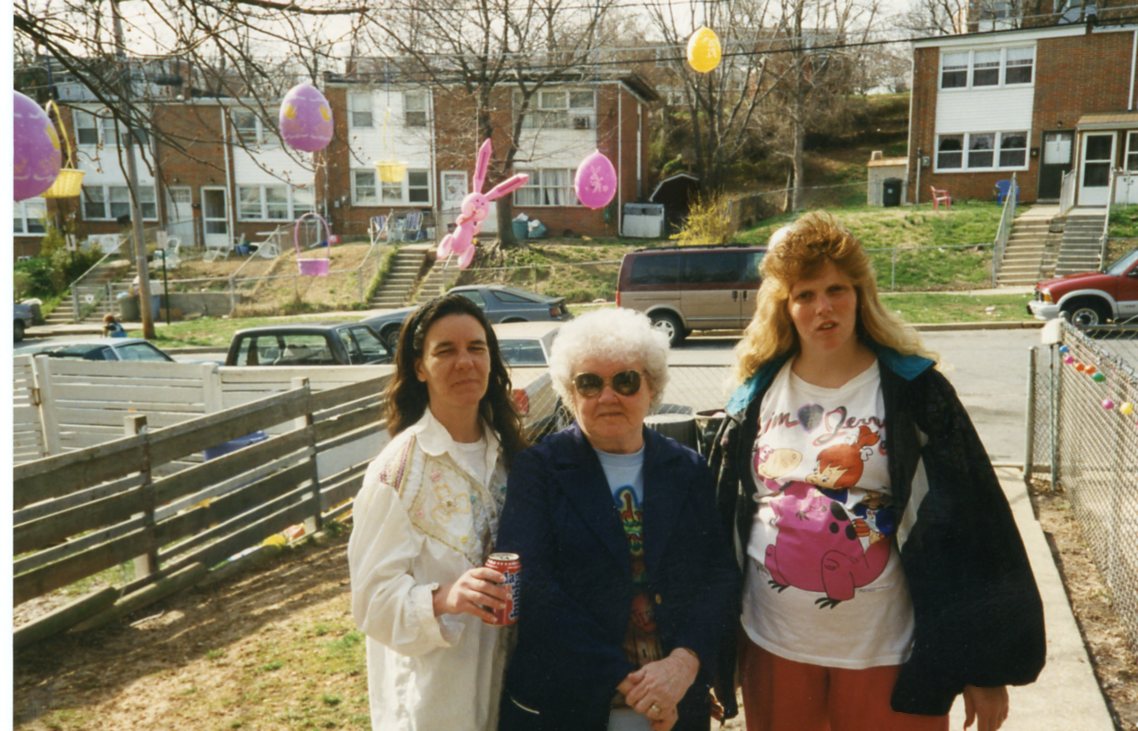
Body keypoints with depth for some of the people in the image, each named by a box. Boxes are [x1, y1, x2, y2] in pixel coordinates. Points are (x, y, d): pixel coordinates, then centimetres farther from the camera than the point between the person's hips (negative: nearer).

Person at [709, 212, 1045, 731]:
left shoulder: (911, 390, -8)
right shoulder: (758, 393, 1)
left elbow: (967, 525, -8)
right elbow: (723, 515, 6)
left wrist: (985, 665, -7)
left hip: (887, 653, -2)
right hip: (773, 647, 3)